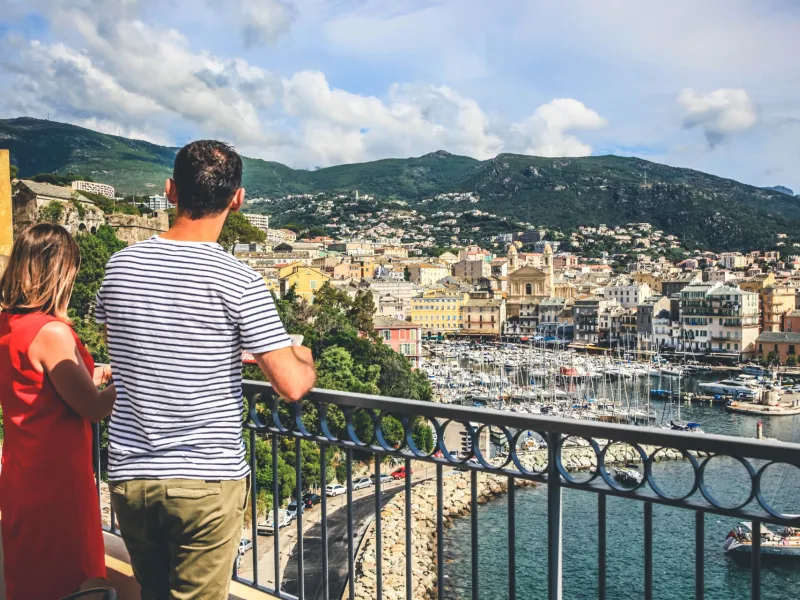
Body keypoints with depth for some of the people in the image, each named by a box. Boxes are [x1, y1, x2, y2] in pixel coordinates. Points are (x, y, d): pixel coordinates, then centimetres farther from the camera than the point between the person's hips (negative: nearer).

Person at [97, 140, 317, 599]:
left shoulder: (120, 265, 0)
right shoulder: (238, 281, -16)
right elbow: (292, 386, -16)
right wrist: (305, 357, 8)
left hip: (129, 476, 5)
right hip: (208, 481, -4)